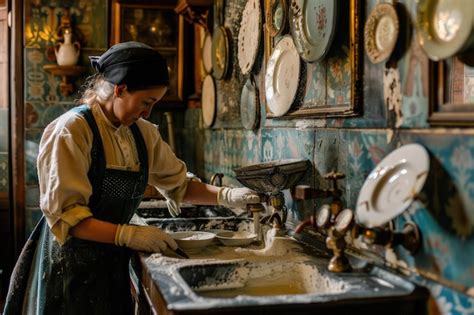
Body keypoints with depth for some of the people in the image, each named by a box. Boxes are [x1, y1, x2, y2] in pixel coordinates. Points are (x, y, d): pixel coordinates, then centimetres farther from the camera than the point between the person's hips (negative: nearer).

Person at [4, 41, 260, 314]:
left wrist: (225, 195, -6)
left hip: (114, 261, 6)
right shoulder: (71, 131, -18)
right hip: (72, 264, -6)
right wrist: (128, 234, -28)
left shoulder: (143, 133, 3)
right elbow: (64, 214, -21)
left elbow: (179, 184, 9)